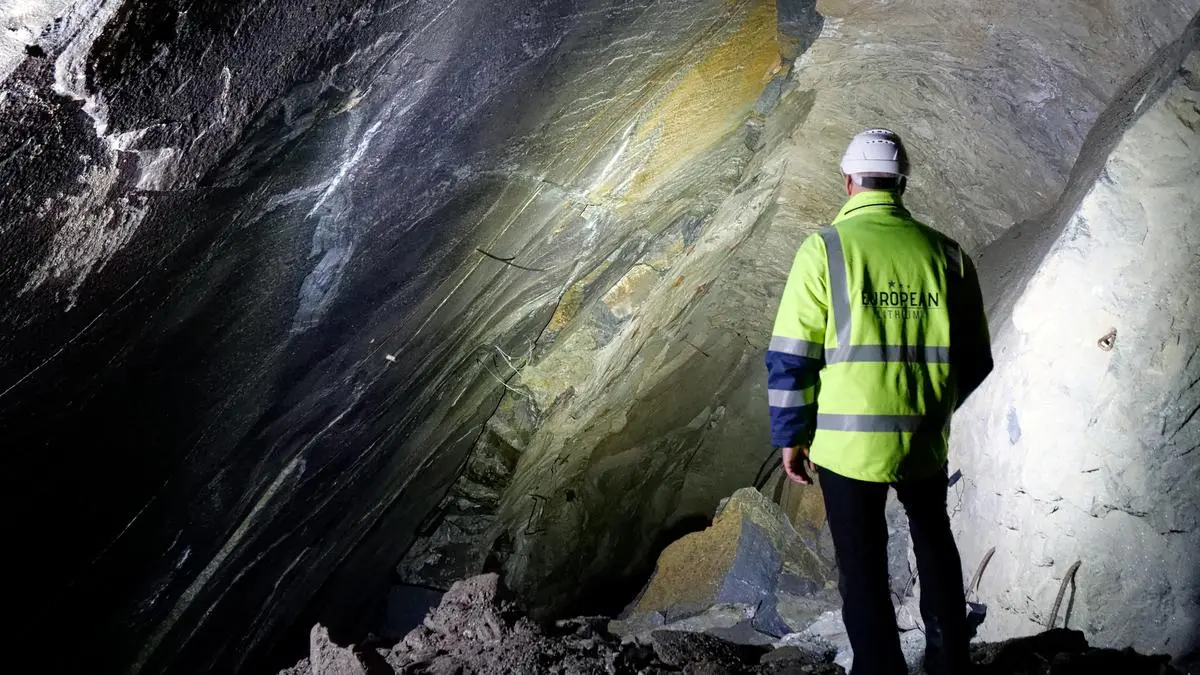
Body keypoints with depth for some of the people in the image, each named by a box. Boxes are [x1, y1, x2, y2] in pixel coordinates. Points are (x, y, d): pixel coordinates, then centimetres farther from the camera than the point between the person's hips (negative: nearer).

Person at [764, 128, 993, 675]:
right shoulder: (946, 254, 1)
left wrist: (790, 435, 2)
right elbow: (974, 359, 7)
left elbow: (791, 357, -10)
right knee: (934, 543, 27)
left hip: (848, 442, -3)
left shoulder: (825, 249, -8)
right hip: (925, 440, 4)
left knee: (863, 567, 11)